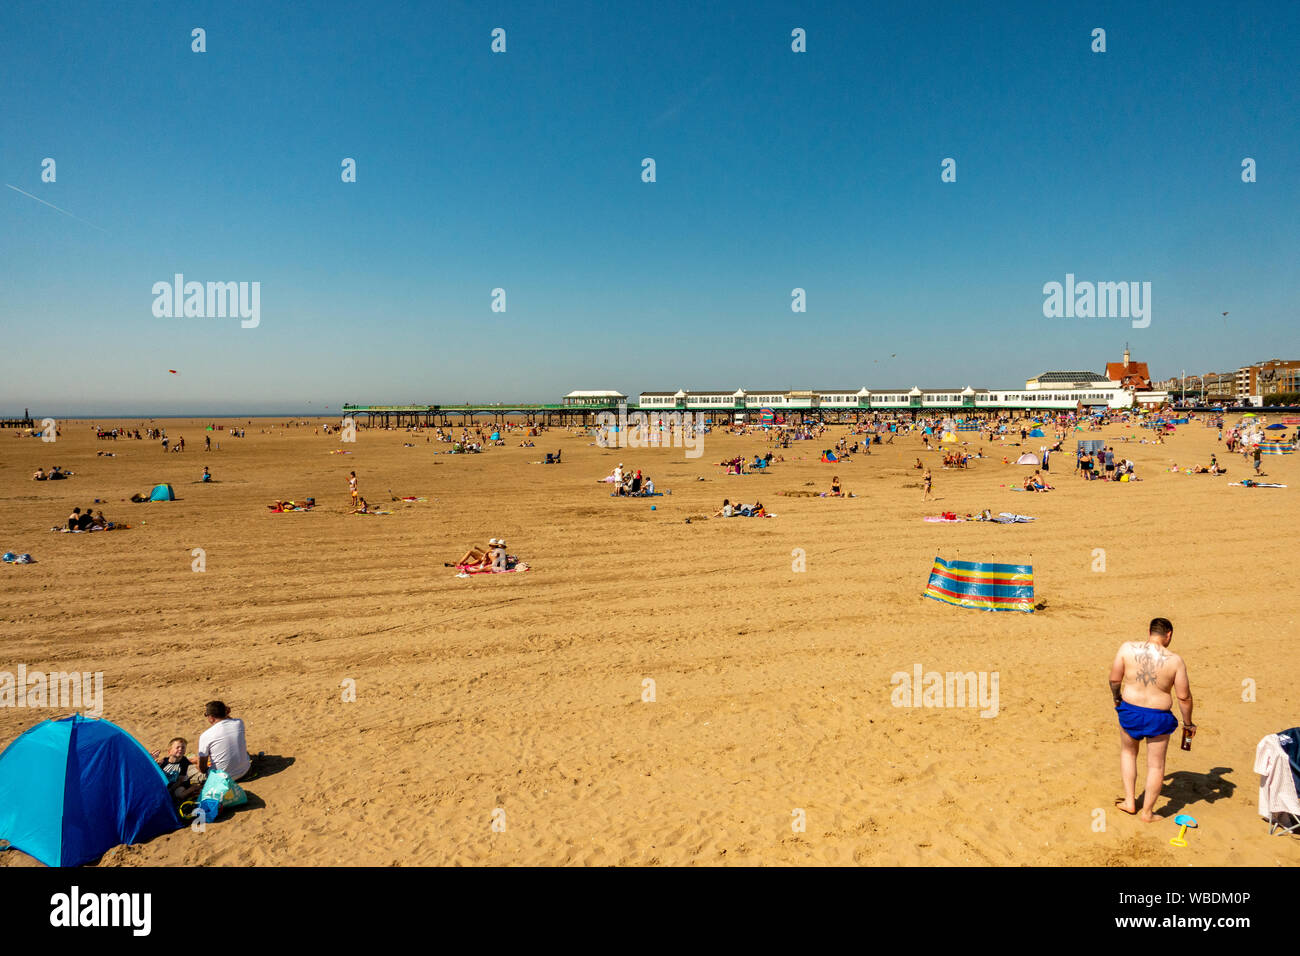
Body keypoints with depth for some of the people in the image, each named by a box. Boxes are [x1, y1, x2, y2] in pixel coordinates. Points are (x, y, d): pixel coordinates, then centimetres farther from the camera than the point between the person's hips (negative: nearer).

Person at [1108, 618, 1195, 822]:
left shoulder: (1128, 648, -11)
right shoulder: (1175, 660, -14)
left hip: (1130, 711, 2)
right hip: (1158, 717, -1)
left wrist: (1116, 698, 15)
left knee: (1128, 752, 27)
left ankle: (1129, 801, 29)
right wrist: (1188, 723, 7)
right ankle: (1147, 812, 26)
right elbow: (1184, 697, -8)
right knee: (1156, 765, 16)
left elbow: (1114, 679, -5)